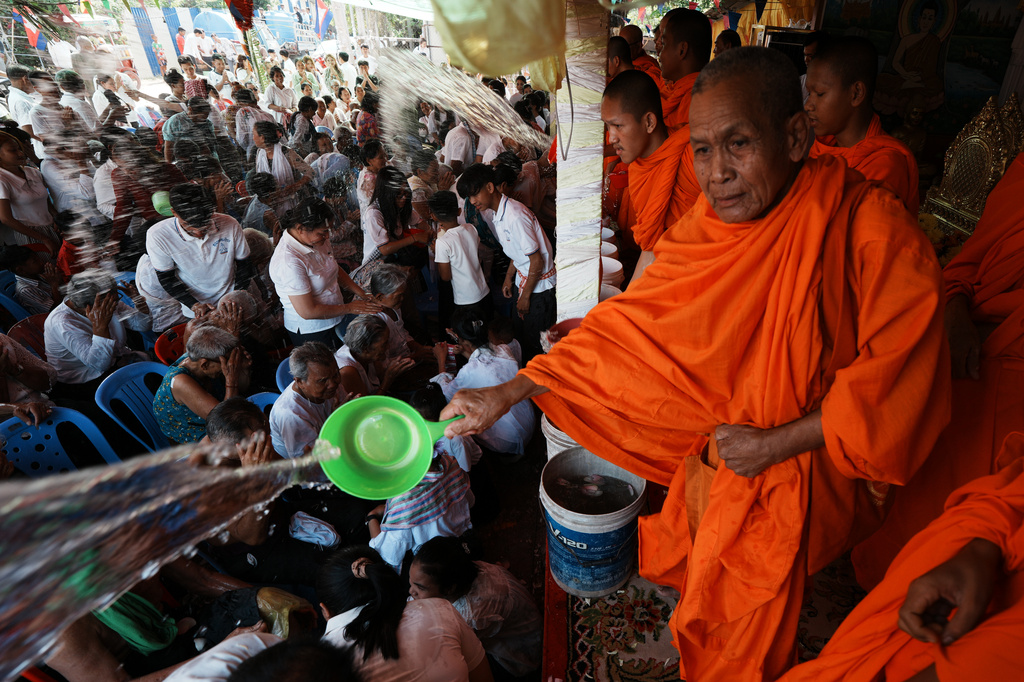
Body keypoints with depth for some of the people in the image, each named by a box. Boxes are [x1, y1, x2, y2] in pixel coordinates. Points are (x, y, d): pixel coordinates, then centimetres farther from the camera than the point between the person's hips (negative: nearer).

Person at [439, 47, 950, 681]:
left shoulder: (875, 229, -24)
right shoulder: (706, 228, -10)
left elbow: (898, 373, -21)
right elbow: (624, 326, -8)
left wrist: (777, 443, -22)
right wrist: (507, 394, -12)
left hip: (817, 459, -4)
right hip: (726, 440, 4)